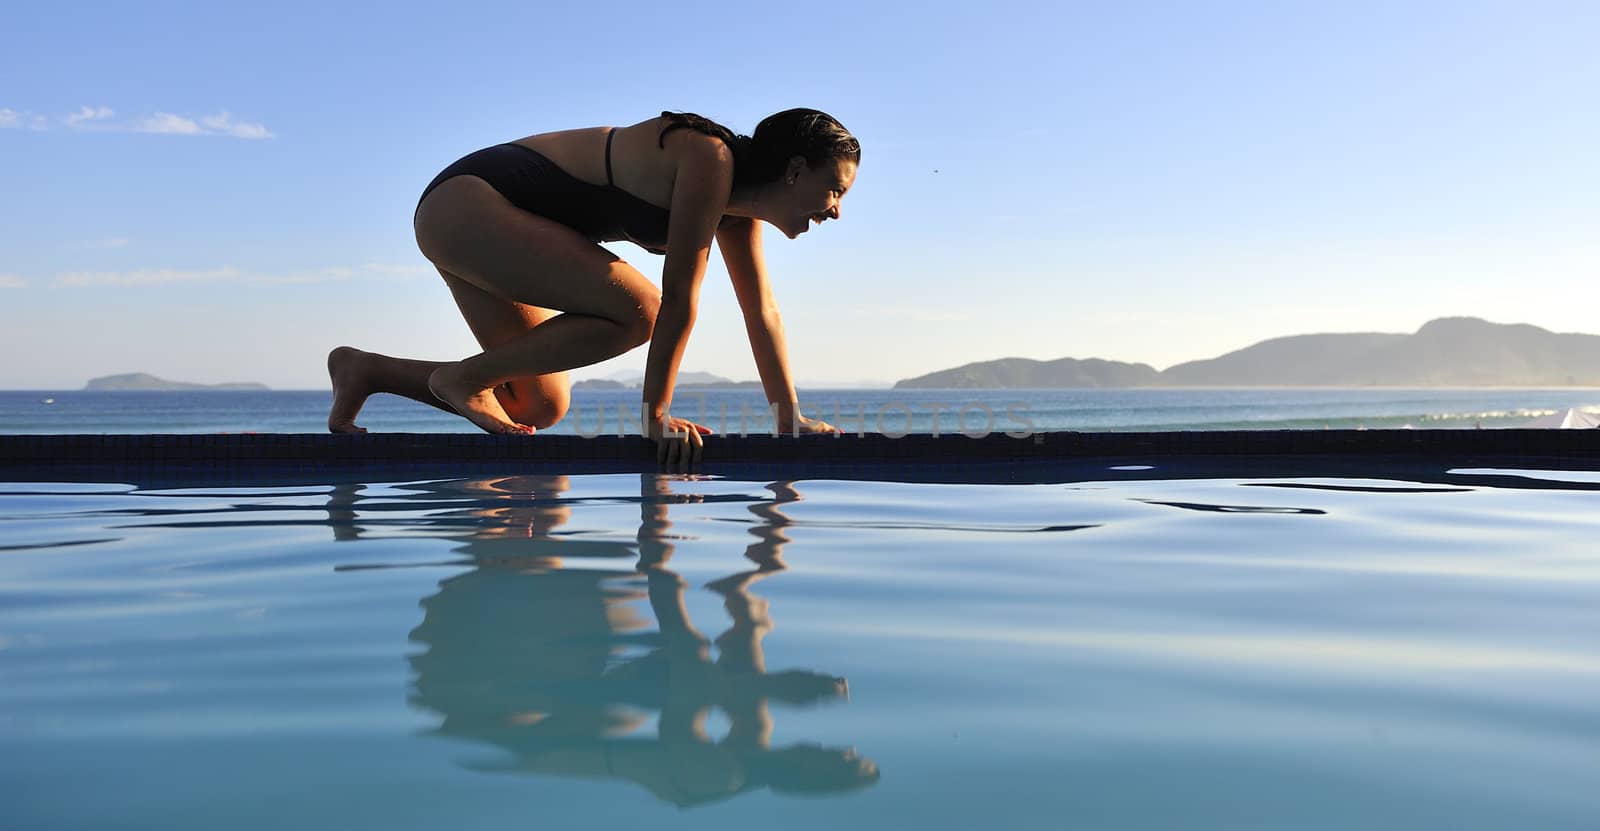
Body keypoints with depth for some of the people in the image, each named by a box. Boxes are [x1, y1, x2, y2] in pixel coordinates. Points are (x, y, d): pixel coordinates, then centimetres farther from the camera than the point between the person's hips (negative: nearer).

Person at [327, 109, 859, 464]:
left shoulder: (737, 206, 6)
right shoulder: (710, 159, -22)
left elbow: (762, 312, 9)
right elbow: (679, 296, -22)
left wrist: (791, 419, 7)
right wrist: (656, 413, -19)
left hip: (485, 223, 10)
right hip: (464, 204, -10)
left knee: (540, 408, 8)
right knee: (637, 310, -24)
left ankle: (364, 370, 17)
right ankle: (464, 378, -9)